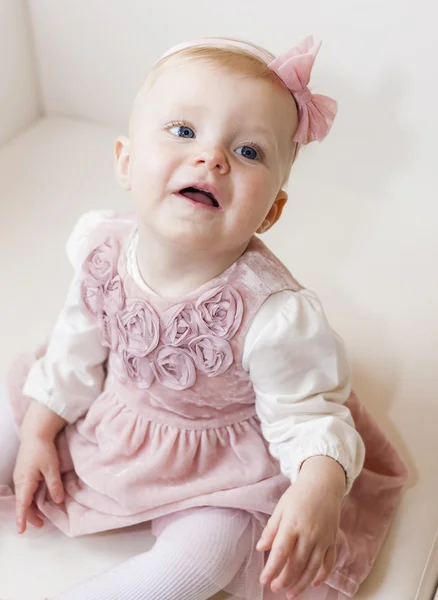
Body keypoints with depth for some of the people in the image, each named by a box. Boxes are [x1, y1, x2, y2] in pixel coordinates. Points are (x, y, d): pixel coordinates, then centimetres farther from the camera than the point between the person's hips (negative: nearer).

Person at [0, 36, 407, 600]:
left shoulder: (275, 315, -35)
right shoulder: (102, 251, -19)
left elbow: (308, 413, -22)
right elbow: (78, 347, -2)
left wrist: (320, 488, -42)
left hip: (216, 461, -4)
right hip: (108, 417, 5)